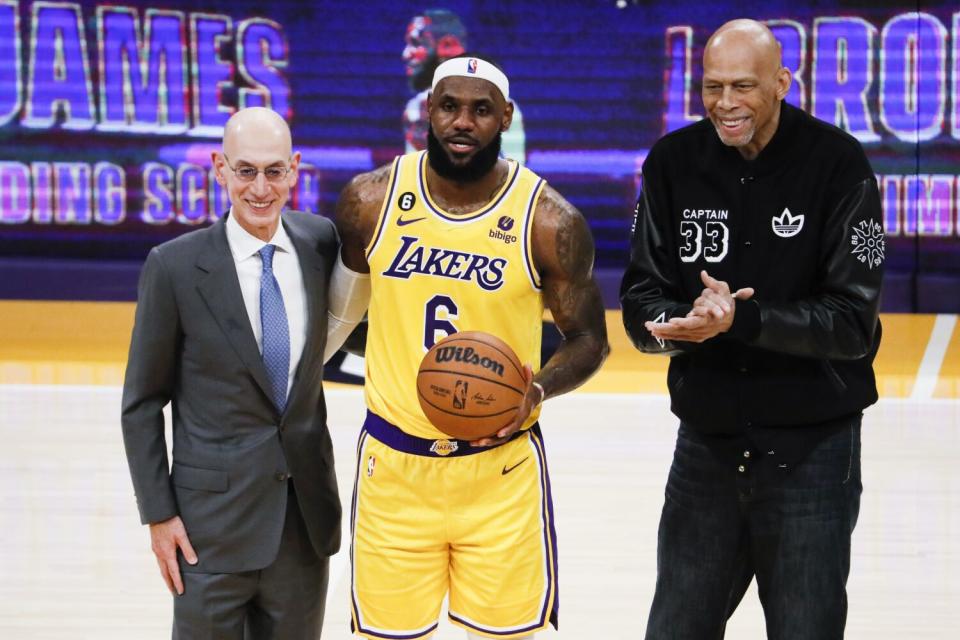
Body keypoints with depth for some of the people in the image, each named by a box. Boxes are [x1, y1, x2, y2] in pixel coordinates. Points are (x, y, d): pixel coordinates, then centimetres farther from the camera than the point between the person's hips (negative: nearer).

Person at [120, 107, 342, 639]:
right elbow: (141, 402, -3)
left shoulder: (320, 242, 1)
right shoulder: (174, 266, -10)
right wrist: (157, 514, -7)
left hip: (307, 515, 4)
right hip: (213, 522, -4)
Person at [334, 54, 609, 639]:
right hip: (393, 460, 2)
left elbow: (589, 339, 0)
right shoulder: (372, 199, -3)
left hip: (501, 470, -1)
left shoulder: (548, 220, -9)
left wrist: (539, 389, -18)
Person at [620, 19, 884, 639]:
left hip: (811, 453, -3)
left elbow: (853, 321, -15)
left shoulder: (837, 163, -11)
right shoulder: (674, 162, -1)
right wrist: (685, 320, -23)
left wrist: (740, 319, -28)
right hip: (707, 444, 3)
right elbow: (641, 304, -1)